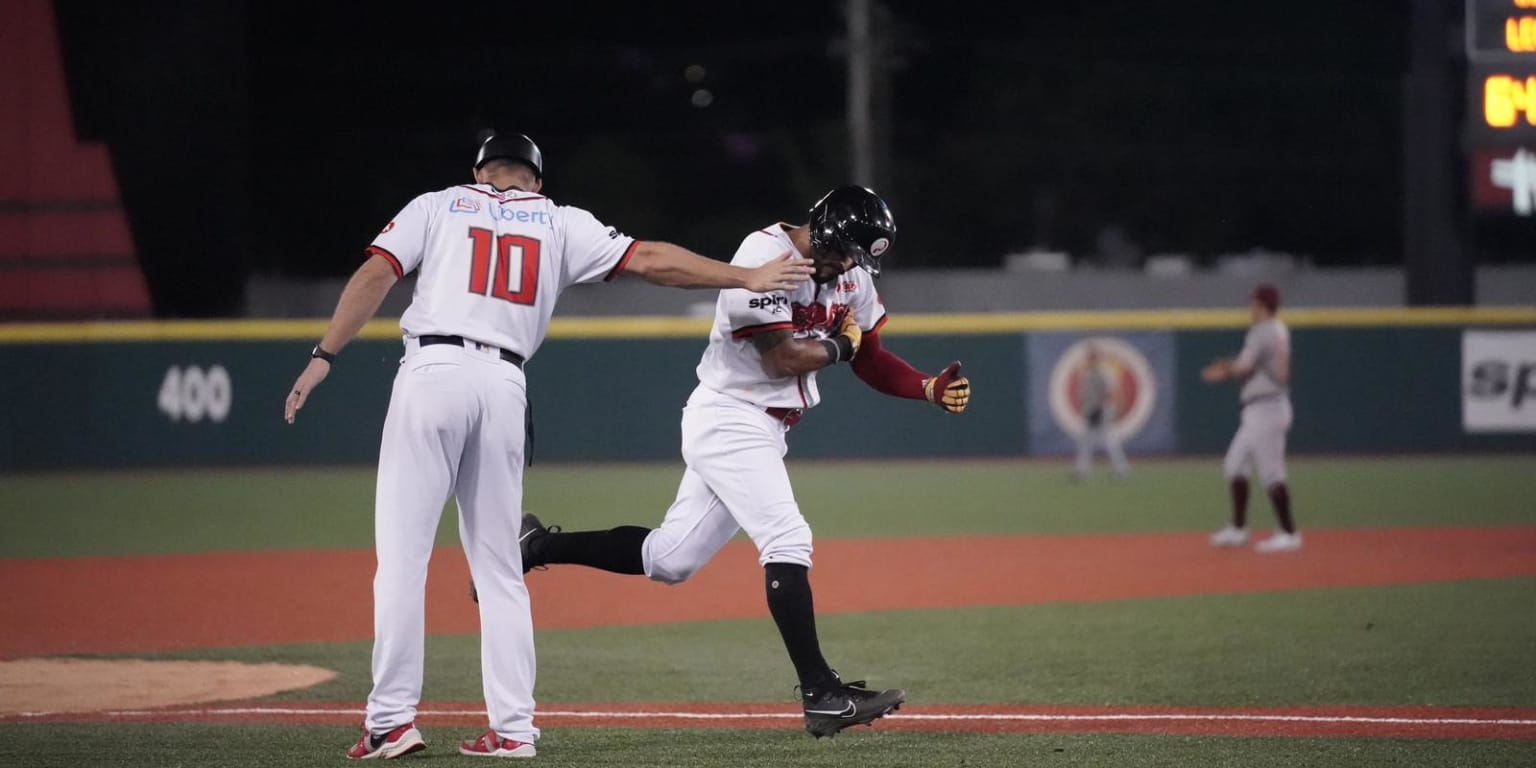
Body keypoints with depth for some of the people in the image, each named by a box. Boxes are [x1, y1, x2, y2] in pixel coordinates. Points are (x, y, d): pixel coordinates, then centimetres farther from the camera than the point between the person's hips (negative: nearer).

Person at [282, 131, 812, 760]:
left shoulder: (437, 206, 14)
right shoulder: (561, 224, 18)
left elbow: (374, 277, 2)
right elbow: (647, 260, 12)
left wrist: (324, 356, -3)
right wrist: (745, 278, 17)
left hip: (432, 372, -2)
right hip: (504, 386, 2)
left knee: (401, 551, -2)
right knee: (499, 566, 10)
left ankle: (392, 720, -9)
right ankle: (513, 727, 6)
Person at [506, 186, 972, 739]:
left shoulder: (850, 274, 7)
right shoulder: (765, 256, -19)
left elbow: (869, 359, 12)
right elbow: (781, 358, -23)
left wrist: (930, 388, -3)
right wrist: (840, 344, -7)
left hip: (766, 432, 9)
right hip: (729, 420, -9)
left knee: (669, 560, 12)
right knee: (787, 541, -19)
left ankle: (537, 546, 24)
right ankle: (820, 695, -21)